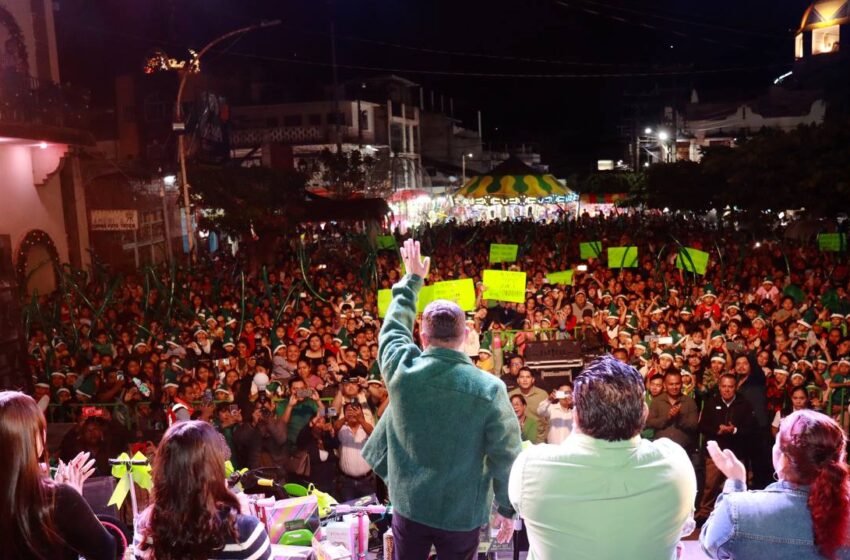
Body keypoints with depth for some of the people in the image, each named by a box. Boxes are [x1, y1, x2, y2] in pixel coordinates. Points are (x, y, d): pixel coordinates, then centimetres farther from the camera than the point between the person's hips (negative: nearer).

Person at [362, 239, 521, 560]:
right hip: (462, 512, -2)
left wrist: (412, 278, 19)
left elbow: (394, 326, 5)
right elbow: (506, 457, -13)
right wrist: (507, 509, 3)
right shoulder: (489, 389, -21)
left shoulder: (401, 371, -16)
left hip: (408, 505, 2)